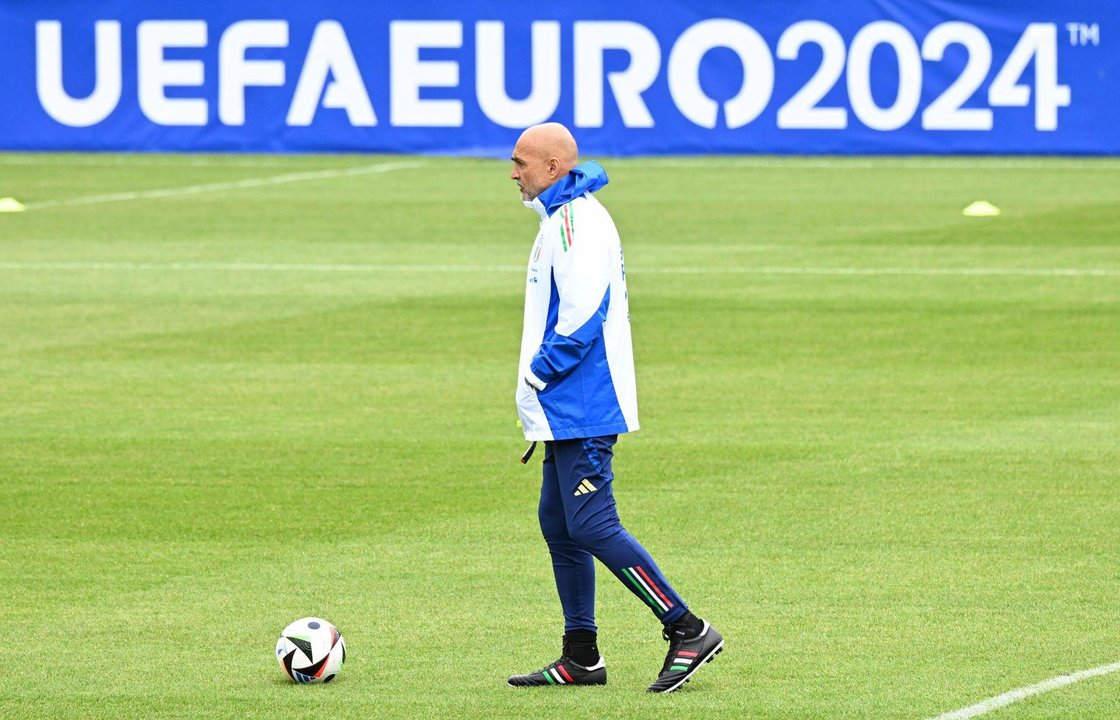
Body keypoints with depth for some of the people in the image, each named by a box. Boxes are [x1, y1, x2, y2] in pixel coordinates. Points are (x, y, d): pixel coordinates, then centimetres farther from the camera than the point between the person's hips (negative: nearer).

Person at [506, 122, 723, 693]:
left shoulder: (577, 221, -15)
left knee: (591, 526, -11)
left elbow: (582, 317, -23)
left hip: (583, 407, -11)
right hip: (570, 408, 11)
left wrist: (538, 374, -13)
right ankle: (581, 658, 17)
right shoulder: (563, 218, 18)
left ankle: (688, 631, -8)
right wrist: (541, 394, 15)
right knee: (558, 523, 12)